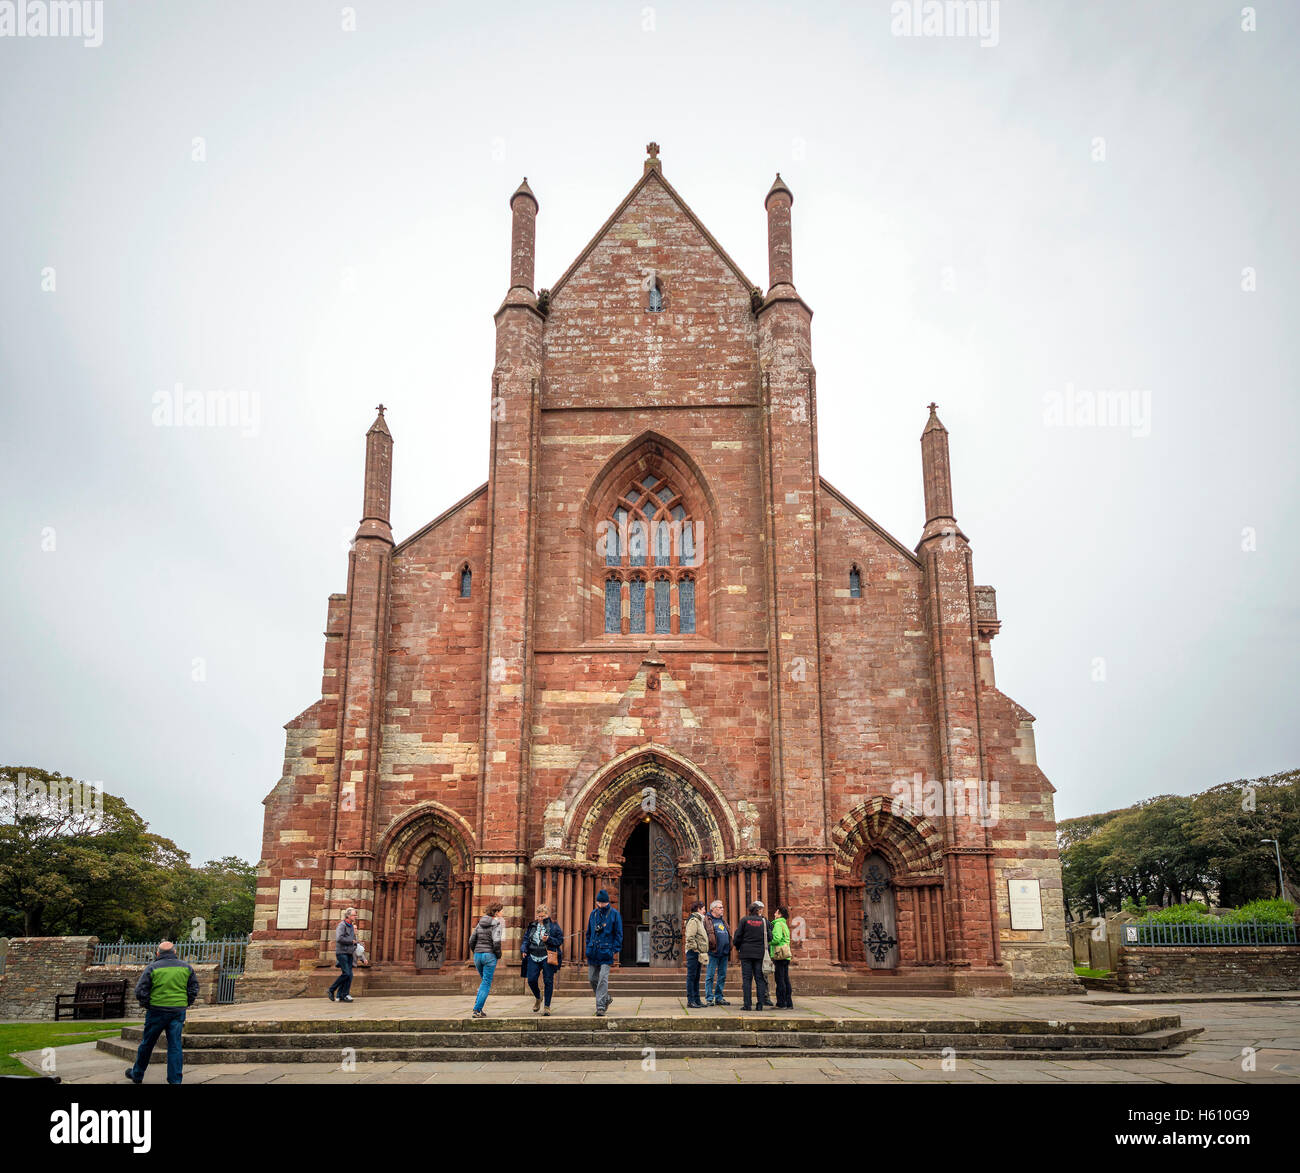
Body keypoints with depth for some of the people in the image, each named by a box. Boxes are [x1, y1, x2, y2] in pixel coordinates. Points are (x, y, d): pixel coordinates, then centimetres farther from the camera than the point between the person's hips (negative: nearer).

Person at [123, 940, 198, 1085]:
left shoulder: (152, 968, -4)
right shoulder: (186, 967, 5)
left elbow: (140, 991, -6)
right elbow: (194, 988, 6)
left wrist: (146, 1005, 9)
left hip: (157, 1010, -2)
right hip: (179, 1011, 2)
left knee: (147, 1044, 15)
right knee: (175, 1045, 4)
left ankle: (137, 1074, 32)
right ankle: (175, 1080, 2)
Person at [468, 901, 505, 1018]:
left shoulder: (480, 923, 9)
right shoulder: (496, 924, -9)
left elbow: (471, 941, 9)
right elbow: (496, 941, -20)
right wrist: (498, 955, -5)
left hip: (477, 955, 6)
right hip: (490, 956, -6)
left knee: (484, 981, 24)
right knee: (486, 984, 2)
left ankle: (478, 1003, 9)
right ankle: (477, 1010, -2)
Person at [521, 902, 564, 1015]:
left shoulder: (554, 926, 0)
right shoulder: (532, 926, 12)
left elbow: (560, 941, -2)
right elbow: (526, 939, 17)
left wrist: (548, 940, -16)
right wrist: (524, 950, 1)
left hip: (547, 958, -3)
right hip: (533, 957, 3)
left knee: (548, 981, -2)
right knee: (531, 980, -5)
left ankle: (547, 1007, 10)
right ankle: (537, 998, 26)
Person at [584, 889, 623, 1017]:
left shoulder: (614, 914, -2)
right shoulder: (593, 913, 10)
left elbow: (618, 933, -1)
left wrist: (616, 949, -8)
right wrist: (588, 948, 12)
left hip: (606, 952, -5)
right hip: (593, 952, 5)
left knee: (603, 979, -11)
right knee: (592, 978, 7)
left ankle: (600, 1006, -8)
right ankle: (606, 998, 28)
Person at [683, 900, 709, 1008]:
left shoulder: (699, 920, 20)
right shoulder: (693, 920, -12)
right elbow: (690, 938, -20)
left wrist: (701, 952, 17)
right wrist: (696, 950, -19)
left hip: (698, 953, 10)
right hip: (693, 952, -10)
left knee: (696, 977, 14)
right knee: (691, 977, -6)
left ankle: (696, 1000, 19)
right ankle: (690, 1001, -4)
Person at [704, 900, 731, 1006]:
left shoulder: (723, 920, 19)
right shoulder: (707, 920, -4)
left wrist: (729, 947, 17)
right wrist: (707, 948, -16)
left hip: (724, 953, 7)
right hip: (713, 953, -7)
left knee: (722, 976, 11)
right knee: (710, 976, -3)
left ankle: (719, 998, 19)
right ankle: (709, 999, 1)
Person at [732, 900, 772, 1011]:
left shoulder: (744, 920, -2)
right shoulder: (764, 921, 0)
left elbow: (738, 936, -2)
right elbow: (769, 937, 2)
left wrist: (737, 949, 13)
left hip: (746, 953, -1)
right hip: (760, 954, 1)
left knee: (746, 978, 2)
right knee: (760, 978, 7)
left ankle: (747, 1004, -2)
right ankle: (760, 1004, 2)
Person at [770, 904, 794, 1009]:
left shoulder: (778, 924, -9)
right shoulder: (785, 925, 20)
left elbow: (777, 938, -20)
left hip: (780, 957, -9)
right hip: (785, 957, 9)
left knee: (780, 980, -6)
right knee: (786, 980, 10)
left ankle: (781, 1003, -5)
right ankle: (788, 1003, 12)